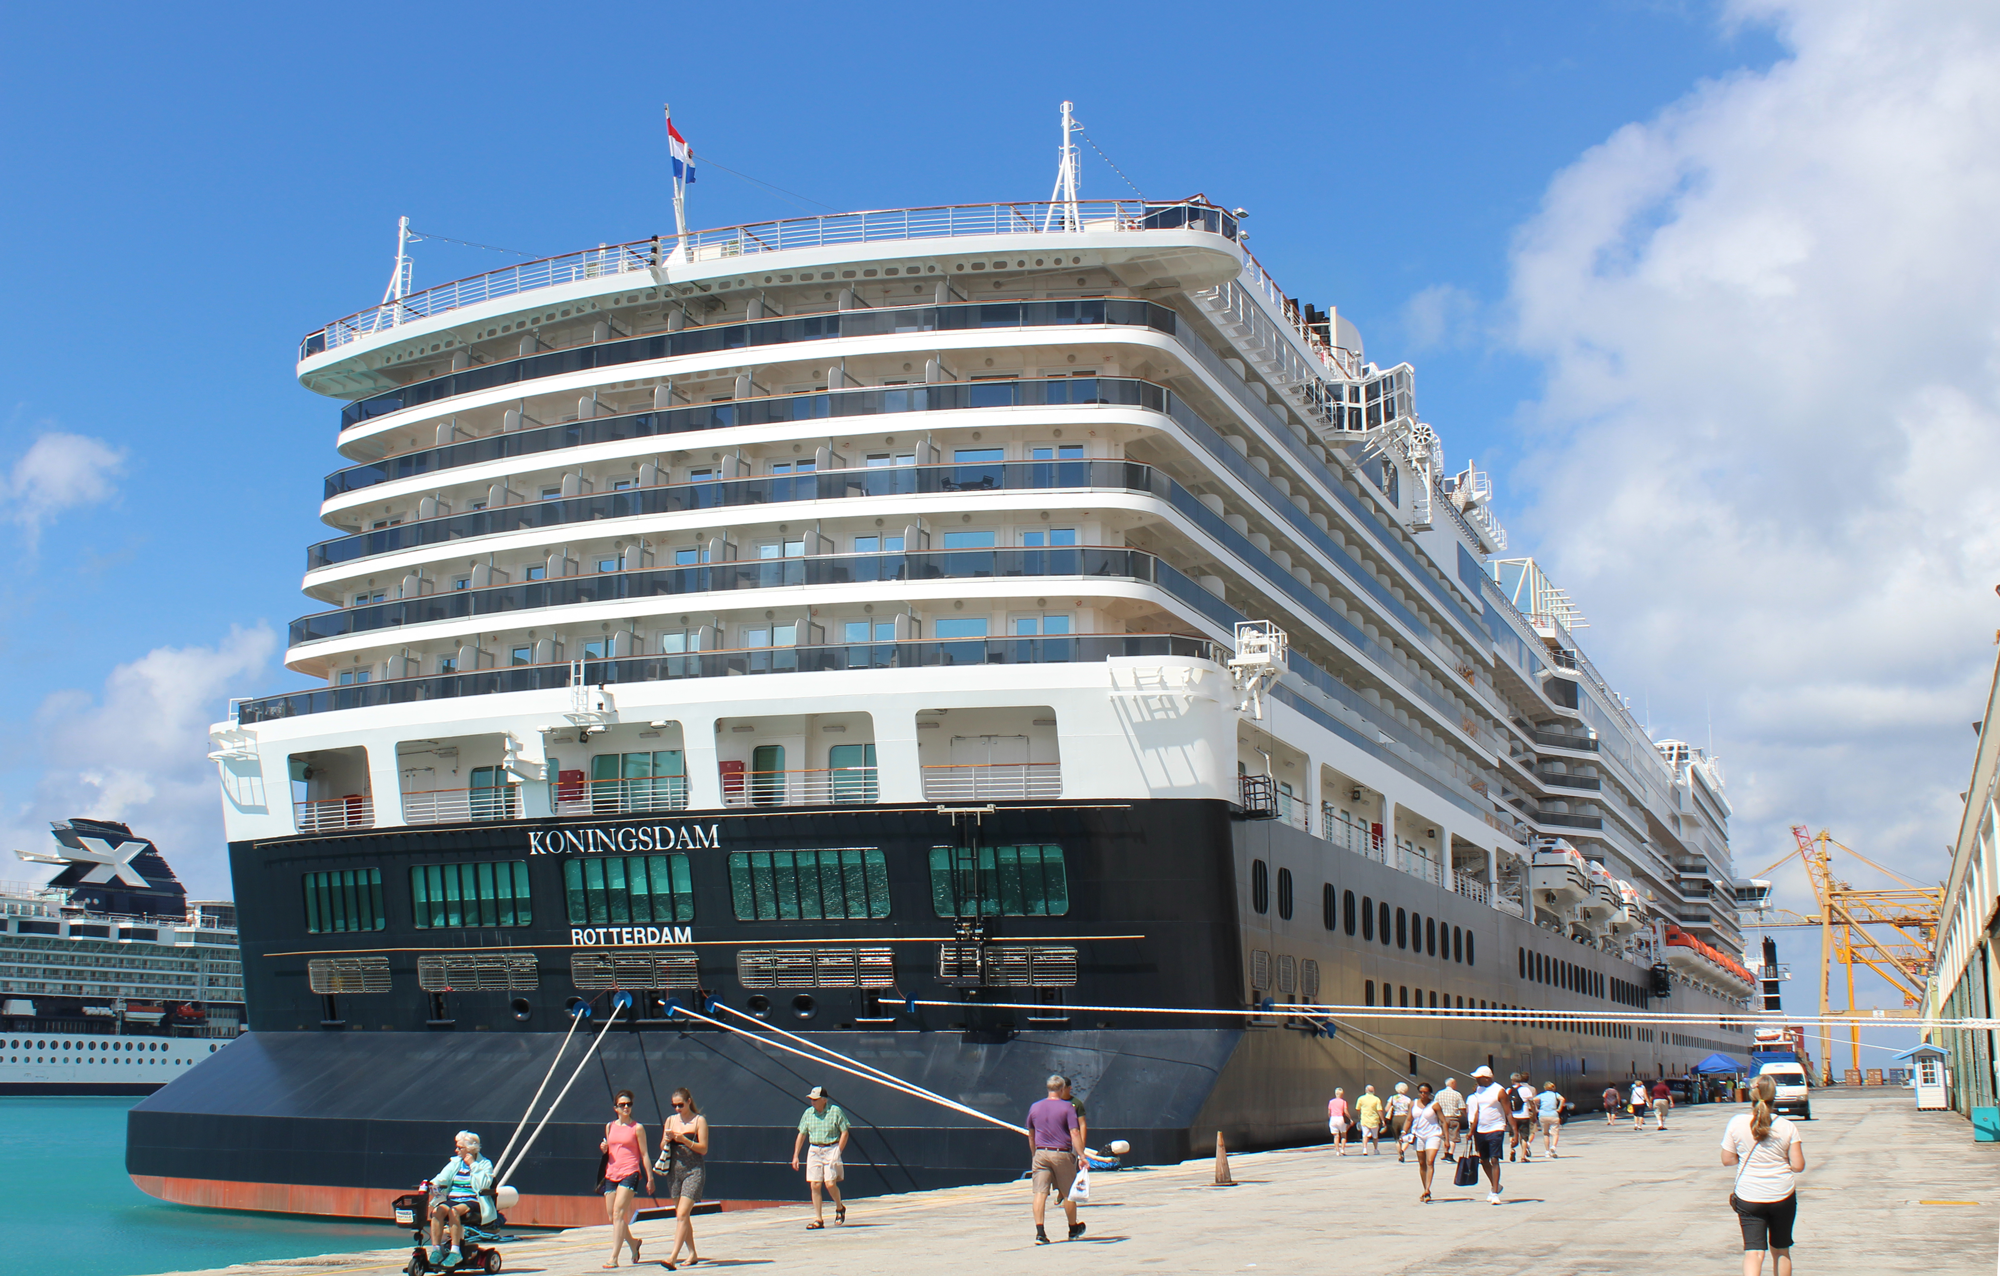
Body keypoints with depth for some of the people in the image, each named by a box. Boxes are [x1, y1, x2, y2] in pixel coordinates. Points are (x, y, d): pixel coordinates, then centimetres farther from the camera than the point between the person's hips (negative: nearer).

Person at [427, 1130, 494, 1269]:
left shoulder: (485, 1164, 6)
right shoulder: (455, 1163, 19)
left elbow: (483, 1185, -11)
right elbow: (442, 1178, 4)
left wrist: (472, 1165, -8)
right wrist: (432, 1184, -18)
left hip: (472, 1202, -4)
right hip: (451, 1199, 4)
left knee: (454, 1210, -36)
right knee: (438, 1210, -29)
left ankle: (455, 1251, -35)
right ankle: (435, 1250, -29)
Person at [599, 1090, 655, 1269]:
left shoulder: (637, 1128, 0)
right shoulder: (610, 1126, 13)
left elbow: (644, 1154, 1)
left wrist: (650, 1178, -1)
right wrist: (604, 1148, 1)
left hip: (629, 1173, -6)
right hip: (611, 1173, 6)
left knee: (618, 1213, -17)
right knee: (612, 1216, 8)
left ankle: (614, 1258, -18)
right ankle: (633, 1242, 35)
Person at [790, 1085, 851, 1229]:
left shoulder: (835, 1111, -5)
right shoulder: (808, 1113, 7)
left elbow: (844, 1132, -3)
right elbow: (801, 1135, 12)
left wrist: (838, 1151, -10)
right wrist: (795, 1156, 8)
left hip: (831, 1149, -4)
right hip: (814, 1151, 4)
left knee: (830, 1184, -12)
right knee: (815, 1185, -2)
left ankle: (840, 1208, 17)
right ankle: (818, 1220, 5)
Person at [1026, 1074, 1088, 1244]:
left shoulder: (1035, 1108, 9)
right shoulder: (1067, 1107, -4)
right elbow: (1075, 1133, -12)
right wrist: (1081, 1156, -14)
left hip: (1040, 1153, 3)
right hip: (1062, 1153, -3)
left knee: (1040, 1193, -3)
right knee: (1068, 1193, 12)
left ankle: (1039, 1232, -16)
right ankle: (1073, 1229, 26)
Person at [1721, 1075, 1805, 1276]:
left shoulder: (1736, 1122, -6)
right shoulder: (1787, 1127, -6)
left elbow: (1727, 1159, -1)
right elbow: (1798, 1166, -6)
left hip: (1748, 1197, -1)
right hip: (1783, 1196, 1)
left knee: (1753, 1251, -4)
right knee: (1781, 1250, 18)